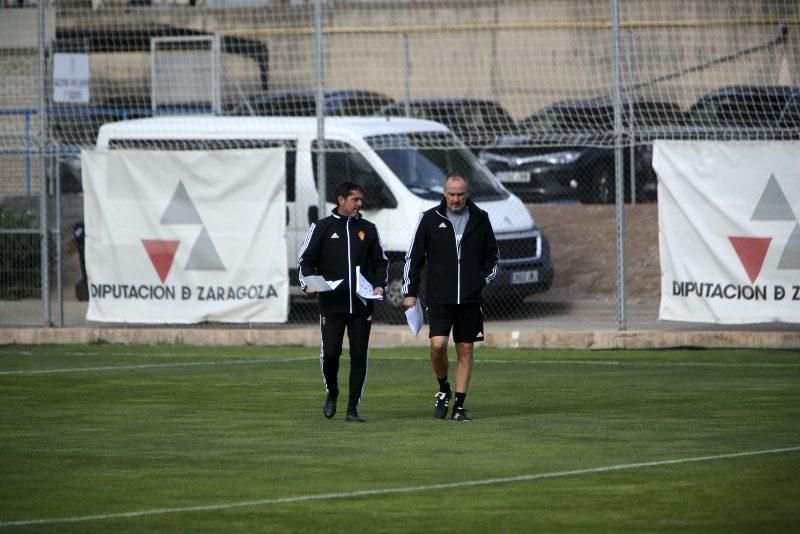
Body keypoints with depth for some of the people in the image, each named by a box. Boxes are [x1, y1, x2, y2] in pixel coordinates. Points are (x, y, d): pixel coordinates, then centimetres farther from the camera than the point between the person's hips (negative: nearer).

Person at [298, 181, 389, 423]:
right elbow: (306, 260, 7)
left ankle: (353, 409, 7)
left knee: (359, 356, 0)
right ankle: (331, 393, 19)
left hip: (362, 305, 2)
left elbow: (380, 261, 19)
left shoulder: (368, 229, 12)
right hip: (331, 304, -2)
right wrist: (308, 284, -10)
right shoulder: (322, 228, 5)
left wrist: (380, 285, 2)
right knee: (330, 352, -9)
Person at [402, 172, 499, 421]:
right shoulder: (430, 219, 0)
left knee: (465, 350, 3)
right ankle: (443, 390, 10)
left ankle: (459, 405, 10)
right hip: (439, 297, -2)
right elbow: (413, 256, 5)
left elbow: (493, 254, 17)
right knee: (438, 345, -15)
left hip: (470, 299, 2)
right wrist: (410, 292, 2)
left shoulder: (480, 219, 6)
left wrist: (485, 278, 2)